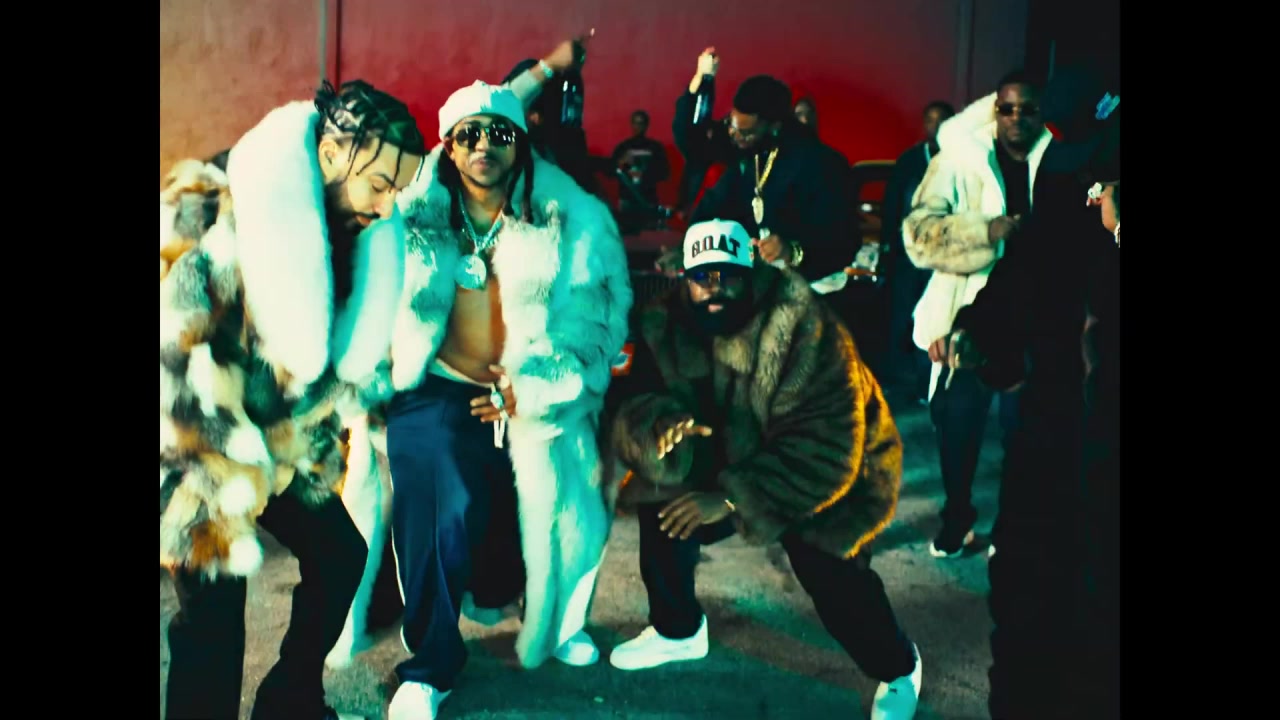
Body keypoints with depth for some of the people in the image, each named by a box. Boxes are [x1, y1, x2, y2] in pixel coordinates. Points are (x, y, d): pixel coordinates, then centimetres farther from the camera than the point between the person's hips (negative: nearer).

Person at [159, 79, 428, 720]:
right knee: (213, 612, -7)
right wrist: (219, 488, -21)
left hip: (284, 446, 7)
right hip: (205, 455, -7)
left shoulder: (340, 225, -3)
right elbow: (176, 368, -25)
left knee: (340, 554, 14)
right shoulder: (208, 218, -26)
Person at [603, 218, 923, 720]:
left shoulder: (804, 328, -32)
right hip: (730, 458, 5)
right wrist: (659, 423, -42)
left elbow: (826, 445, -34)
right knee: (660, 508, -7)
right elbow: (629, 401, -18)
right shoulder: (667, 327, -15)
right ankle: (677, 630, 21)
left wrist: (734, 497, -39)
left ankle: (898, 669, 12)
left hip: (830, 471, -5)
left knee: (828, 571, -20)